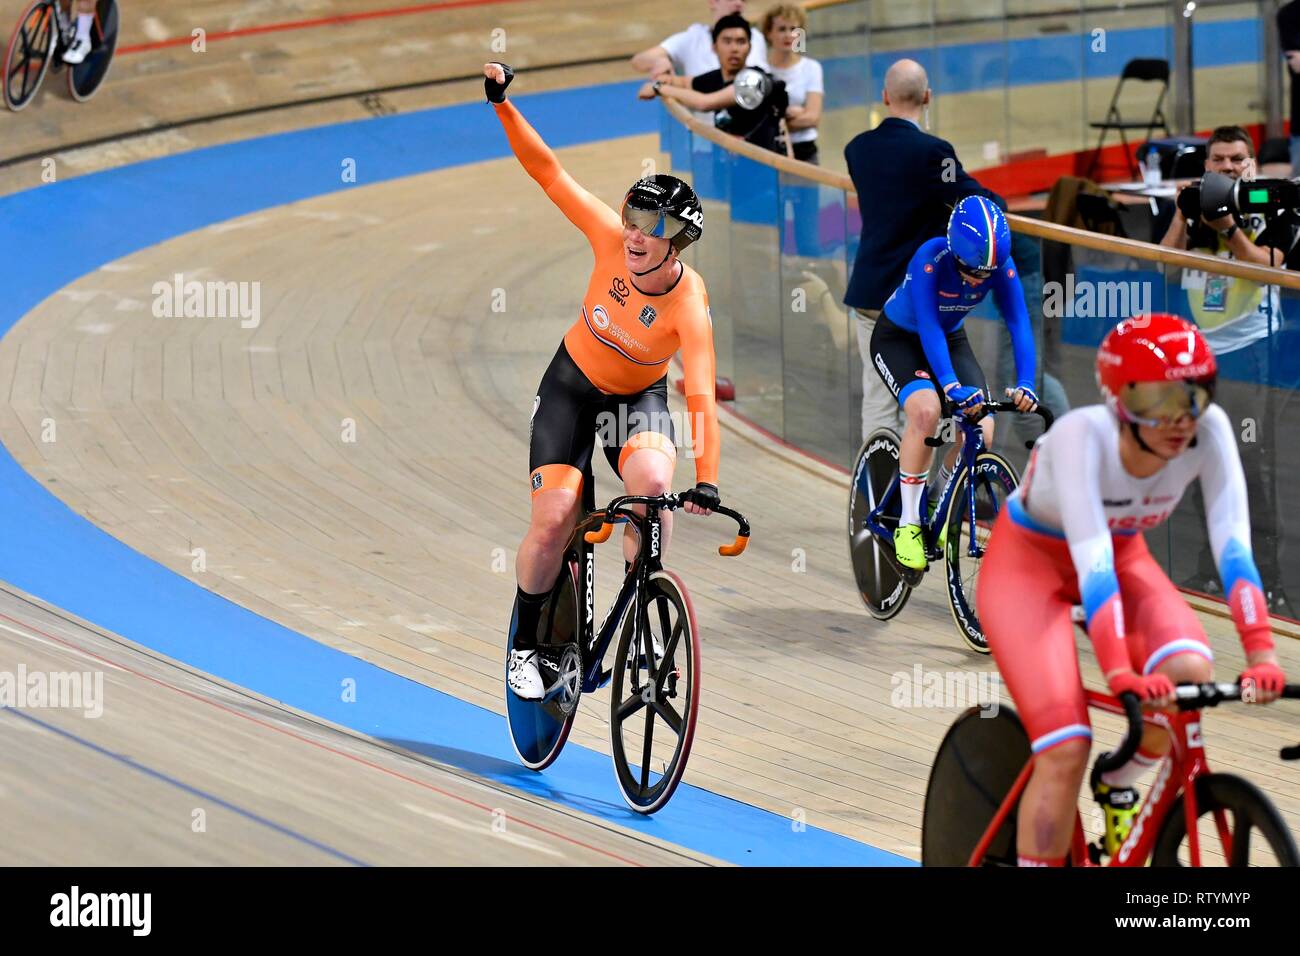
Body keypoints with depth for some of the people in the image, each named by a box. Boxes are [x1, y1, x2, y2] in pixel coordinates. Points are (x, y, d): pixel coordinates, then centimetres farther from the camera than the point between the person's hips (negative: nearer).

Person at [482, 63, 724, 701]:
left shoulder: (689, 306, -31)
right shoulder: (613, 241, -25)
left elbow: (701, 398, -41)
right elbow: (547, 171, -21)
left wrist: (706, 483, -52)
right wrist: (502, 101, -29)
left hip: (639, 396, -1)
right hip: (573, 383, 1)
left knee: (654, 482, -32)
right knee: (554, 516, -15)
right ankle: (525, 642, 8)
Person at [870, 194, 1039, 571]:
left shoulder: (1001, 267, -23)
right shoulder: (931, 258, -35)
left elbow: (1019, 324, -26)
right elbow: (928, 326, -41)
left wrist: (1025, 385, -42)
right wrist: (951, 385, -53)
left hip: (951, 339, 4)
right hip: (899, 339, -4)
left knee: (982, 432, -16)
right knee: (926, 410, -33)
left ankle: (941, 504, 15)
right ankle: (908, 523, -19)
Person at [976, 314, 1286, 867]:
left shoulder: (1209, 430, -25)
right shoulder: (1082, 436, -36)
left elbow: (1233, 544, -29)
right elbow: (1091, 561, -43)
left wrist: (1261, 653, -41)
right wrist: (1121, 674, -53)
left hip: (1123, 556, 4)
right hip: (1029, 562, -4)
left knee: (1190, 671, -25)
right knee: (1065, 751, -21)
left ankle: (1119, 785, 4)